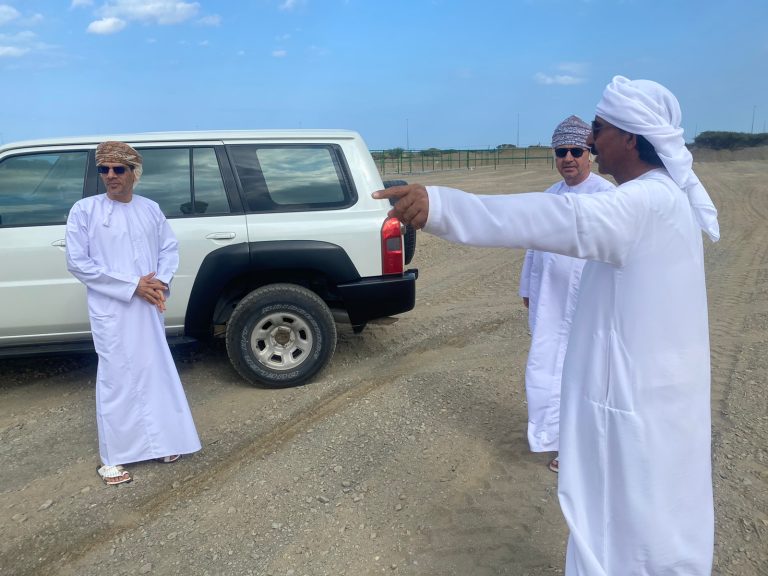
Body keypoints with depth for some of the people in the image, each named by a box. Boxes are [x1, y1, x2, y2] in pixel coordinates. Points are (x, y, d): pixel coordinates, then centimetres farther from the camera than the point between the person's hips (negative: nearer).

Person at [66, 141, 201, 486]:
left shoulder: (150, 209, 6)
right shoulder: (84, 210, -5)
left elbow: (170, 248, 11)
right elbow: (77, 262, -10)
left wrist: (161, 282, -10)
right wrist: (132, 284, -16)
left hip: (148, 308, 4)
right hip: (110, 311, -4)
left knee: (155, 371, 12)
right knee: (116, 379, 0)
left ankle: (158, 441, 29)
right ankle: (112, 458, 12)